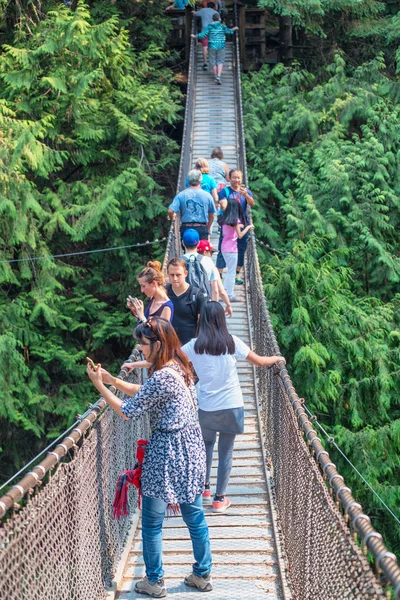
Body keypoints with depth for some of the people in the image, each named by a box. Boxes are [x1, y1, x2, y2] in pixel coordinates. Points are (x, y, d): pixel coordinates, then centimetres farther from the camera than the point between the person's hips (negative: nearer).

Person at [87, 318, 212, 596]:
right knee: (195, 517, 16)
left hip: (167, 455, -9)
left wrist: (100, 385, -9)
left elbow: (128, 410, -17)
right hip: (192, 447, 9)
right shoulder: (180, 368, 5)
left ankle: (154, 582, 16)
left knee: (152, 522, 7)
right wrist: (112, 380, 7)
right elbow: (143, 393, 14)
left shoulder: (162, 378, -23)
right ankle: (203, 575, 25)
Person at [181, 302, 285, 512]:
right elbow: (260, 362, 2)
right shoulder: (232, 343, -6)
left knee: (207, 444, 26)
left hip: (207, 408, 1)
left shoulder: (194, 346, -6)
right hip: (232, 407, -1)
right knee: (225, 453, 8)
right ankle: (220, 498, 13)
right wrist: (277, 358, 22)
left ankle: (204, 487, 32)